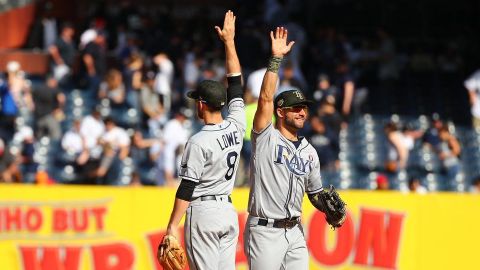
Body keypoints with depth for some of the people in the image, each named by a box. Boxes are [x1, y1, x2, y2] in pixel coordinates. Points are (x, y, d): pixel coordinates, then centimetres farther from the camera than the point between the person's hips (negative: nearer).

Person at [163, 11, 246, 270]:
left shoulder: (198, 142, -15)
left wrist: (173, 225, -11)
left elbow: (187, 188, -15)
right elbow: (235, 82, 13)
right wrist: (229, 41, 20)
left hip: (203, 212, -7)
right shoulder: (236, 126, 2)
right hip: (228, 211, 7)